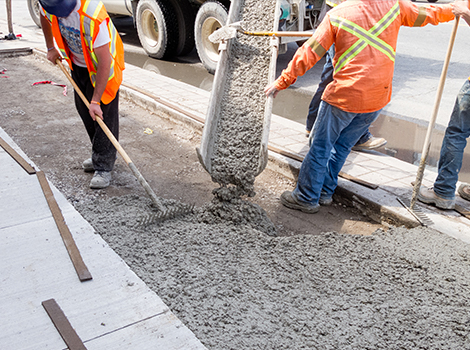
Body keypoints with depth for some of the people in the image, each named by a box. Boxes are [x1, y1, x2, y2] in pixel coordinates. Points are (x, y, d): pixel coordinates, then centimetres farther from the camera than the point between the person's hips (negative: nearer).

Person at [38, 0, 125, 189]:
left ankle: (103, 167, -2)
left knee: (104, 114, -10)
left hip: (103, 65, -7)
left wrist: (96, 100, -35)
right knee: (84, 109, 12)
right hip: (78, 63, 7)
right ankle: (100, 154, 29)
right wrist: (51, 48, 13)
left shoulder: (93, 15, -39)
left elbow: (105, 61, -37)